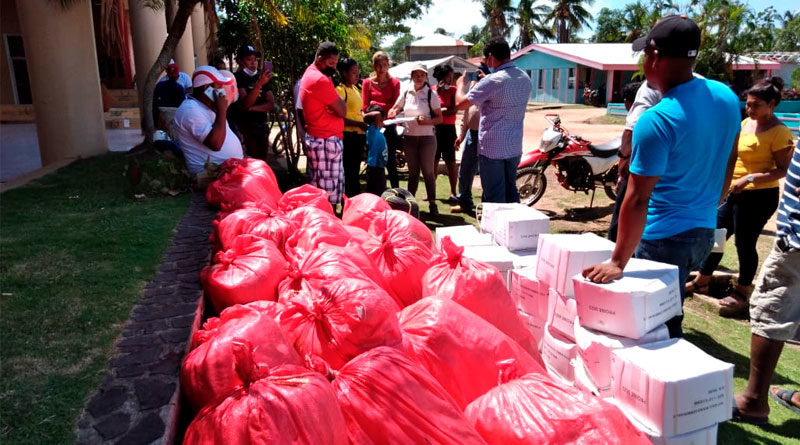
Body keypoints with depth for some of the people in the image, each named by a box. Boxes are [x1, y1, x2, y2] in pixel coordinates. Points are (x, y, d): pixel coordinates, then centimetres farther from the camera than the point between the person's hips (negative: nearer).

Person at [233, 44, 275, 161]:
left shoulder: (261, 77, 11)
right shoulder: (237, 78, -7)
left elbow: (271, 104, 2)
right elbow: (245, 104, -22)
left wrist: (252, 108, -14)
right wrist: (259, 84, -34)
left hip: (262, 126, 6)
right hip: (245, 127, -6)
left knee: (262, 161, 12)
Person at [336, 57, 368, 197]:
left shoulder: (355, 89, 16)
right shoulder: (340, 90, -12)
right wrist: (359, 124, -20)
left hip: (358, 135, 9)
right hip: (348, 136, -9)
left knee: (355, 173, 15)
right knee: (348, 175, -6)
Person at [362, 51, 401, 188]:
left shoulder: (394, 83, 3)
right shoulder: (367, 82, 2)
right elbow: (365, 107, -1)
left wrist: (375, 104, -9)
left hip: (389, 126, 0)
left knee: (391, 162, 1)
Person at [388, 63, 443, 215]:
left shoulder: (431, 94, -4)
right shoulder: (406, 92, 4)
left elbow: (440, 118, -4)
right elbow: (395, 108, 15)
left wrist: (427, 121, -23)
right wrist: (392, 114, -8)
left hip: (427, 137, -3)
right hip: (409, 137, 3)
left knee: (428, 171, 2)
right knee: (413, 171, 11)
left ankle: (432, 203, 11)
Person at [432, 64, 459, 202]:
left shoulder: (453, 90, 0)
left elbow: (454, 110, -10)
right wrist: (437, 91, -8)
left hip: (448, 128, -3)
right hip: (433, 128, 3)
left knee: (450, 161, -2)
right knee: (433, 160, 10)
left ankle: (453, 193, 2)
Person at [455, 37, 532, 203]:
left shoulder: (492, 81, -18)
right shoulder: (525, 78, 6)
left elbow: (460, 104, -15)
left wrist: (461, 84, 4)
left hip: (492, 149, -7)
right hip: (514, 147, 7)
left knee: (495, 197, 1)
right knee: (511, 193, 17)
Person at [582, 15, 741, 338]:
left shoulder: (657, 121, -24)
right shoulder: (727, 97, 1)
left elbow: (637, 200, -25)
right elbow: (728, 163, 14)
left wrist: (618, 263, -21)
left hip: (664, 238, -8)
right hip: (705, 231, 8)